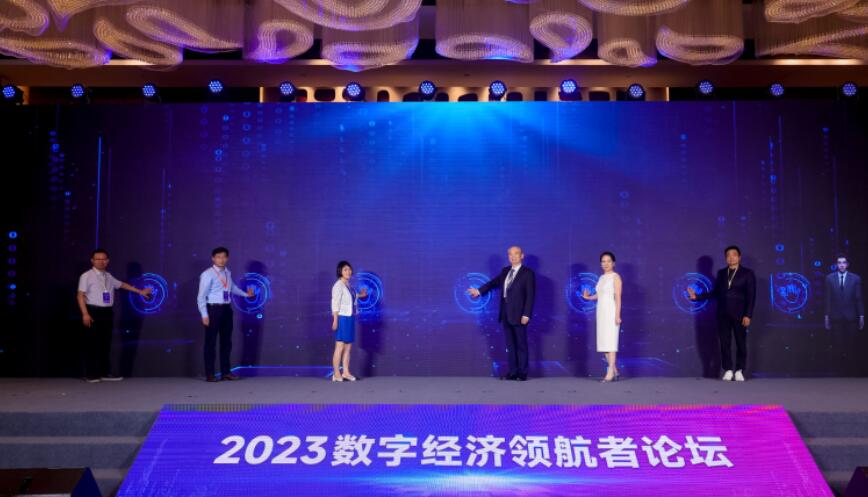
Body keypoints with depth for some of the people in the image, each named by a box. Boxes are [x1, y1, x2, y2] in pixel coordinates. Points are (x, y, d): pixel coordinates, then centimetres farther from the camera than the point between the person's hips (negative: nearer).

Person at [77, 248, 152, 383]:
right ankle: (91, 374, 3)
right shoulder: (87, 276, -6)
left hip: (107, 312, 6)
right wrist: (85, 314, -19)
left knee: (106, 344, 9)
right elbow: (80, 296, -10)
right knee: (93, 344, -4)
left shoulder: (108, 276, 14)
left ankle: (105, 373, 15)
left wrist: (140, 292, 31)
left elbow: (122, 285, 28)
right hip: (94, 312, -6)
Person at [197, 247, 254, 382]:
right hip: (213, 309, -7)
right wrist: (204, 315, -18)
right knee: (211, 342, -1)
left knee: (226, 341, 10)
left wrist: (245, 294, 28)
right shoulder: (208, 274, -11)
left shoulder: (227, 273, 9)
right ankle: (209, 374, 7)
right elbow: (201, 296, -13)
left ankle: (226, 372, 19)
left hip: (226, 309, 7)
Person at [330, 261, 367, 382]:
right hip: (342, 318, -8)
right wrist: (335, 320, -21)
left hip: (350, 318, 8)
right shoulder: (338, 285, -14)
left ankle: (346, 372, 16)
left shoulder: (348, 285, 11)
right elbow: (335, 303, -18)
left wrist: (359, 296, 18)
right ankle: (336, 374, 0)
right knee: (340, 347, -5)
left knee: (348, 347, 10)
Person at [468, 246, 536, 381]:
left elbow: (530, 295, -11)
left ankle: (522, 373, 9)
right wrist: (479, 290, 9)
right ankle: (512, 372, 14)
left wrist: (526, 314, -17)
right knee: (510, 345, 9)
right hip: (506, 314, 6)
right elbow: (494, 282, 19)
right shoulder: (505, 271, 12)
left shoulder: (528, 273, -7)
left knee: (521, 345, 2)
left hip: (518, 315, -6)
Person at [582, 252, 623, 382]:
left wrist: (617, 315, -20)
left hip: (611, 312, -8)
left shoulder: (615, 277, -8)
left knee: (610, 342, -10)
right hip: (601, 312, 8)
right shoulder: (601, 278, 14)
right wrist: (588, 297, 3)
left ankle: (610, 373, -10)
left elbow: (618, 297, -14)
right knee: (604, 342, 7)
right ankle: (615, 371, 15)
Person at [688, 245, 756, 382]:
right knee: (725, 343, 2)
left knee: (741, 343, 2)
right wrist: (697, 296, 0)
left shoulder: (747, 273, 1)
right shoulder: (721, 273, 11)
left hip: (739, 314, -3)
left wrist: (748, 315, -13)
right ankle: (728, 371, 8)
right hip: (723, 314, 3)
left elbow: (751, 296, -4)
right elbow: (715, 293, 11)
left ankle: (739, 371, 11)